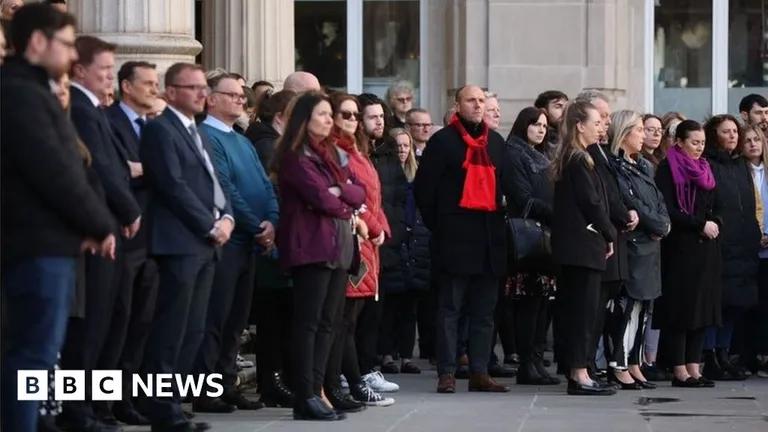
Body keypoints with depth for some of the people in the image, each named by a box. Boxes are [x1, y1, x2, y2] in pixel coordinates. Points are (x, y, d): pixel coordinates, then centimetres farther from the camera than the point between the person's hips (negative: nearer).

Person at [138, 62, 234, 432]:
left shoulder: (197, 133, 21)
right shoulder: (160, 129, -7)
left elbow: (212, 182, 21)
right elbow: (174, 186, -15)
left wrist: (226, 217, 2)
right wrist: (211, 225, -12)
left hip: (205, 243, 9)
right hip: (180, 242, -9)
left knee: (193, 331, 7)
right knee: (171, 331, -8)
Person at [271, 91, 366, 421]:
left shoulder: (333, 154, 19)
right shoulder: (295, 157, -6)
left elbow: (359, 194, 11)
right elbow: (321, 197, -16)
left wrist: (341, 191, -8)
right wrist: (344, 209, 2)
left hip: (338, 247, 8)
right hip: (311, 245, -8)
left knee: (326, 323, 6)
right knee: (308, 322, -8)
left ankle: (316, 391, 7)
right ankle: (305, 398, -10)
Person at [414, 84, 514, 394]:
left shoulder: (496, 142, 15)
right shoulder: (442, 141, -1)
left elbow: (507, 184, 21)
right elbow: (424, 188, -2)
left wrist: (500, 222, 11)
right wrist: (436, 225, -3)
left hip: (489, 237, 5)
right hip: (455, 237, -5)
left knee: (484, 311, 7)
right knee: (450, 308, -3)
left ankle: (480, 372, 11)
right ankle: (446, 373, -2)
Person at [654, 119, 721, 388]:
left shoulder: (704, 169, 18)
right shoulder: (668, 169, -5)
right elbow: (668, 210, -12)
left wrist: (715, 223, 5)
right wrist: (701, 224, -14)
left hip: (706, 248, 7)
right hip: (680, 247, -7)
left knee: (702, 307, 5)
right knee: (681, 308, -6)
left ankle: (694, 368, 8)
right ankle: (679, 371, -3)